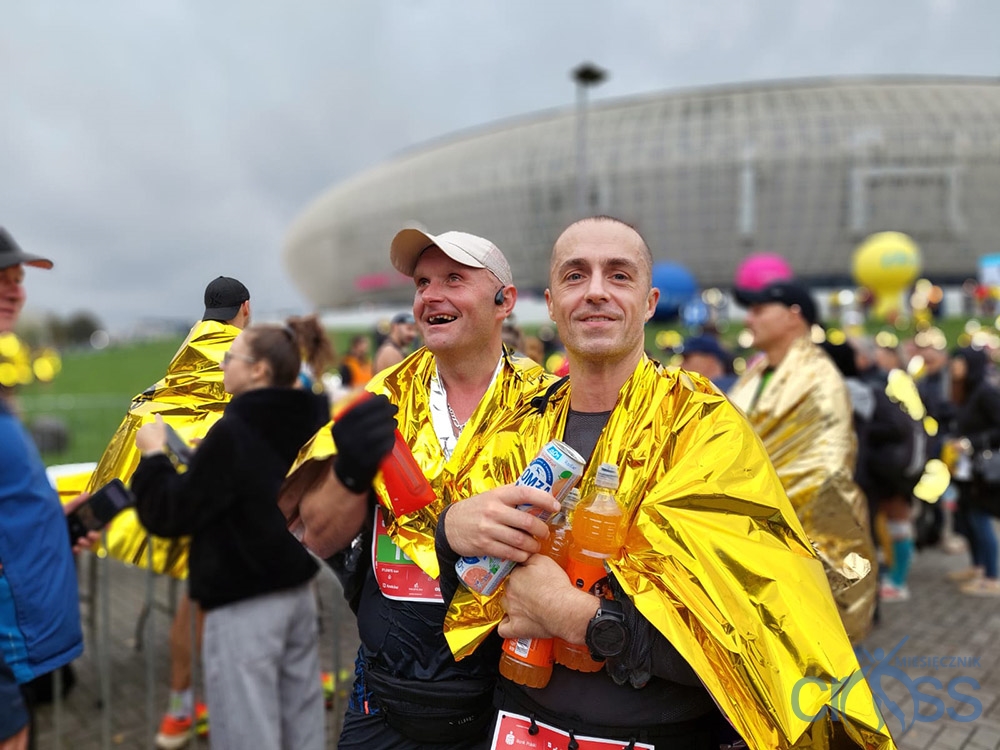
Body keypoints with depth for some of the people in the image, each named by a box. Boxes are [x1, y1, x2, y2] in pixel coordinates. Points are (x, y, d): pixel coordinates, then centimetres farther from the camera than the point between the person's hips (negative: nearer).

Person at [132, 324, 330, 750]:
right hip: (297, 591, 8)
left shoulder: (233, 431, -18)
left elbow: (170, 515, -14)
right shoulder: (308, 424, 4)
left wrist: (154, 453, -1)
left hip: (243, 605, -8)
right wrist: (204, 455, 13)